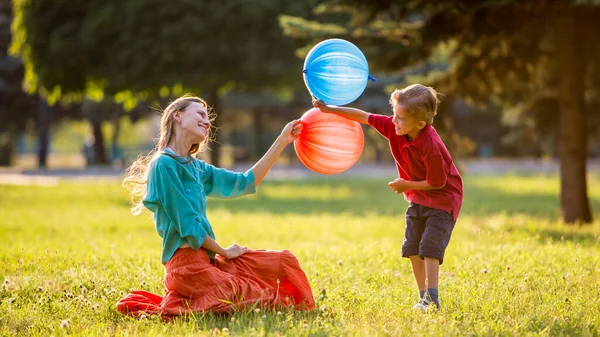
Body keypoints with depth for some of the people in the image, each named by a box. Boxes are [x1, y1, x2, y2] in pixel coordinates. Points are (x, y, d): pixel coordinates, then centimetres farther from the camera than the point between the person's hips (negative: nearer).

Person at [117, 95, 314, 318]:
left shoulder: (195, 166, 16)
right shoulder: (165, 164, -11)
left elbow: (245, 182, 19)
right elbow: (187, 225, -14)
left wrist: (282, 142, 15)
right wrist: (224, 253, -1)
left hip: (207, 259, 9)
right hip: (185, 264, -9)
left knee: (285, 262, 9)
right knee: (258, 299, -13)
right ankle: (173, 305, -2)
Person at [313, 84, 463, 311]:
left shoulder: (430, 146, -34)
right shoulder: (392, 127, -14)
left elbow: (437, 182, -25)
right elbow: (363, 117, -6)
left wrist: (406, 185, -14)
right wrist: (330, 109, -11)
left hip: (442, 199, -8)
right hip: (418, 199, 8)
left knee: (429, 248, -18)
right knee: (412, 250, 7)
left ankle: (432, 298, -17)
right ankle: (423, 296, 14)